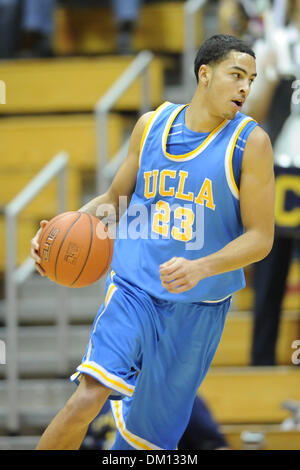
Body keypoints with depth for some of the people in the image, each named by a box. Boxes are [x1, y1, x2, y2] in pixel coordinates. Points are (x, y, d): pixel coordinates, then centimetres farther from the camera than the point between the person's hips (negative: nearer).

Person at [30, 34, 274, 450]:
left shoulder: (250, 142, -6)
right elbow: (115, 196, 17)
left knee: (146, 432, 7)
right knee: (89, 396, -22)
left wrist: (201, 268, -25)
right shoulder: (151, 125, 3)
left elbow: (260, 237, -8)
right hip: (133, 288, 1)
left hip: (198, 307, -1)